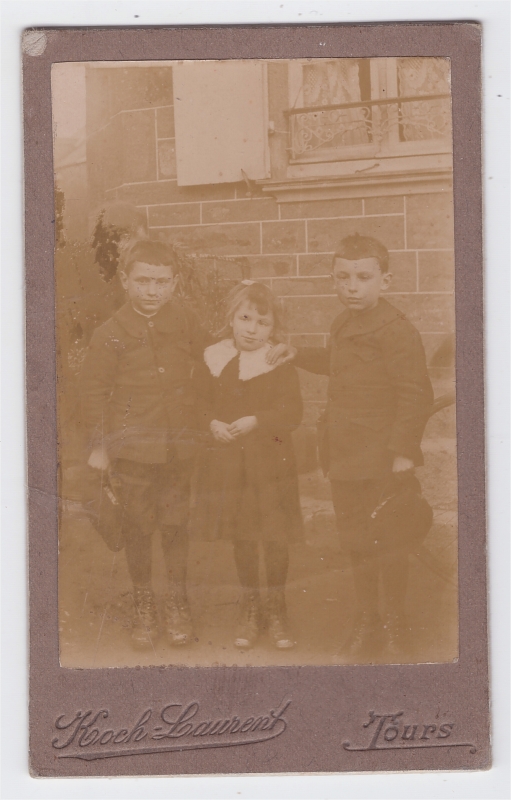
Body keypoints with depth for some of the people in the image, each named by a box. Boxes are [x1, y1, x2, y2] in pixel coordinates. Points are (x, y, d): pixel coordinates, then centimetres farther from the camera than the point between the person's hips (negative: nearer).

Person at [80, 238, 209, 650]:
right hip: (132, 447, -2)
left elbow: (208, 355, 18)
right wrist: (99, 444, -3)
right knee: (138, 527, 7)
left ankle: (178, 602, 26)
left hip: (178, 445, 2)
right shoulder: (110, 334, -8)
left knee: (176, 523, 9)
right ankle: (143, 604, 25)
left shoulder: (183, 319, 0)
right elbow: (94, 389, -2)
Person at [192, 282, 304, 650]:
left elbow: (292, 412, -12)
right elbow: (201, 403, 6)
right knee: (242, 538, 13)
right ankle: (250, 609, 29)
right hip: (227, 462, 3)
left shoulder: (280, 363, -6)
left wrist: (256, 421, -25)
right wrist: (212, 423, -15)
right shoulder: (213, 360, 2)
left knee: (275, 539, 4)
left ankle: (277, 610, 23)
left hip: (271, 461, -2)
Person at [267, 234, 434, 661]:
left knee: (388, 544, 4)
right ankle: (366, 620, 30)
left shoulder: (396, 330, -17)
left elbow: (416, 393, -20)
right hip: (344, 457, 8)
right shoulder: (343, 325, 11)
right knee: (356, 543, 15)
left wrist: (404, 450, -22)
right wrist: (298, 354, 24)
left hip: (382, 462, -8)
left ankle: (396, 623, 23)